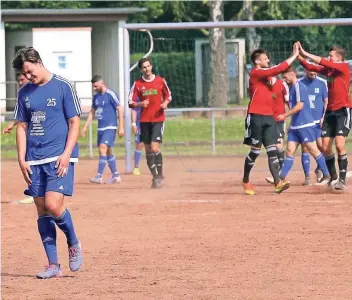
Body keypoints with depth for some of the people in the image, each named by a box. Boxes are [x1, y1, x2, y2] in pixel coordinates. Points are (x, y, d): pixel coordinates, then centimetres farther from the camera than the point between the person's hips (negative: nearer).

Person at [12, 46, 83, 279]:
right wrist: (22, 159, 4)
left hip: (59, 157, -5)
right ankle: (53, 265, 8)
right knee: (42, 210, 3)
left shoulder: (63, 87, -4)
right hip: (34, 160, 5)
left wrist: (66, 154, -14)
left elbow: (75, 123, -5)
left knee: (53, 205, -18)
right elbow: (22, 127, 14)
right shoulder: (25, 93, 11)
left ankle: (74, 244, 9)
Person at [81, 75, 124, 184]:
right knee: (108, 151, 12)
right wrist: (85, 127, 13)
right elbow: (92, 112, 19)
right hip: (100, 128, 8)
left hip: (110, 127, -8)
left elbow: (120, 109, -11)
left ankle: (99, 176, -21)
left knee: (103, 148, -18)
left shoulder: (110, 94, -11)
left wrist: (121, 127, -15)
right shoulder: (96, 96, 12)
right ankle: (115, 176, 22)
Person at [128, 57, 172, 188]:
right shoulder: (137, 84, 2)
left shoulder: (160, 81, 0)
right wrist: (140, 104, -19)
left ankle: (160, 175, -2)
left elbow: (168, 95, 13)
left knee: (155, 148, -15)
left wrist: (165, 103, -8)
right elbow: (131, 102, 1)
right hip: (144, 120, 3)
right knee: (148, 150, 7)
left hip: (158, 119, -3)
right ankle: (155, 177, 18)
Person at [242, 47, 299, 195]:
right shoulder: (256, 73, -11)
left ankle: (278, 183, -14)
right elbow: (278, 70, -18)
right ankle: (245, 181, 18)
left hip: (269, 117, 8)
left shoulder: (267, 74, 18)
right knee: (255, 151, 0)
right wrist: (294, 56, -16)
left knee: (272, 150, -4)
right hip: (256, 117, -8)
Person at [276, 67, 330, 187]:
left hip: (305, 124, -9)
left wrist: (285, 115, -19)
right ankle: (282, 177, 1)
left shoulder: (299, 86, -13)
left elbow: (300, 105, -21)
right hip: (295, 125, 9)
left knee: (313, 150, -5)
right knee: (289, 151, 4)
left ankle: (326, 176, 1)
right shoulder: (292, 87, 16)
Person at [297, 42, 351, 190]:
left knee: (340, 145, -19)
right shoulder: (328, 70, 11)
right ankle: (333, 176, 21)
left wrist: (305, 53, -16)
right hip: (330, 111, 7)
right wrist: (300, 56, -7)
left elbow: (323, 62, -18)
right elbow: (310, 67, 8)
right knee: (326, 148, 5)